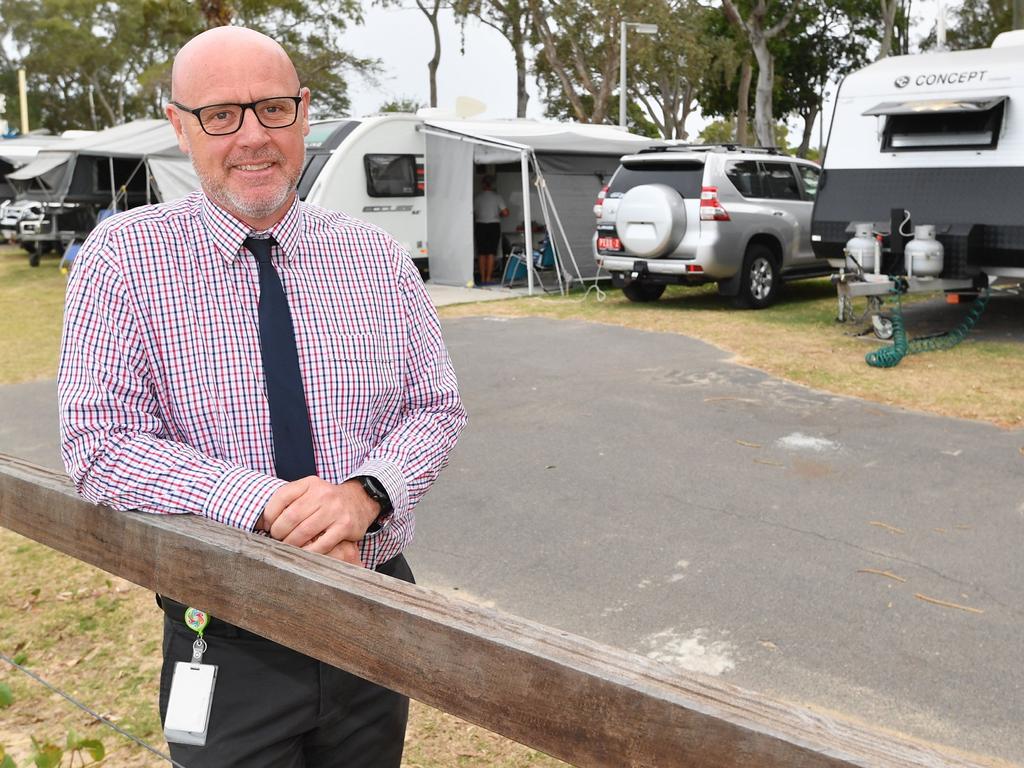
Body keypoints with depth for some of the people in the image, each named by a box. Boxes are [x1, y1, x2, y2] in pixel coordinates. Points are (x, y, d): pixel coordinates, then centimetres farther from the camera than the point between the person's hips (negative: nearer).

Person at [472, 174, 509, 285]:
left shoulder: (477, 198, 1)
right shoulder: (497, 197, -2)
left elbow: (472, 214, 2)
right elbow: (505, 212, -9)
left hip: (480, 226, 1)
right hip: (494, 226, -1)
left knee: (481, 253, 6)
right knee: (491, 253, 1)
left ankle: (482, 278, 6)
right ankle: (488, 278, -2)